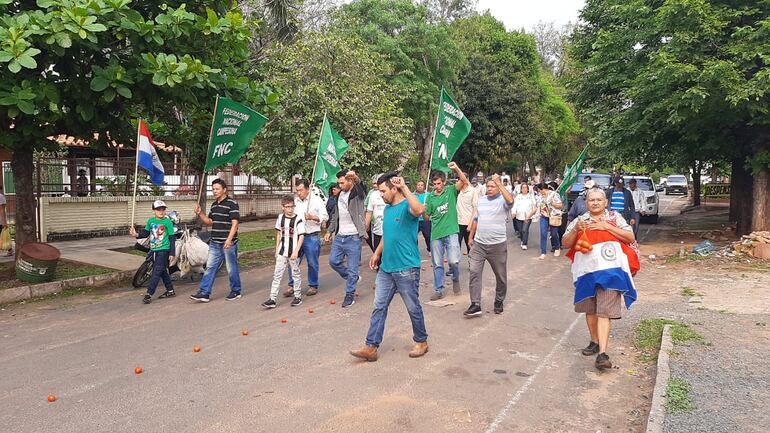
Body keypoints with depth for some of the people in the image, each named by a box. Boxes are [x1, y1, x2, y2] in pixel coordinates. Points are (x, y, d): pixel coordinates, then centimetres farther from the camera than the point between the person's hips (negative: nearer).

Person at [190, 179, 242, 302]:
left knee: (231, 269, 4)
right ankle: (204, 293, 7)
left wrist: (229, 239, -25)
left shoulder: (231, 204, -11)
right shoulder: (214, 205, 14)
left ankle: (236, 291, 18)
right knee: (210, 267, 5)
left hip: (228, 243, -7)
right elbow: (209, 222, 21)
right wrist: (200, 214, 3)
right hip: (215, 243, 7)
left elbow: (235, 223, -17)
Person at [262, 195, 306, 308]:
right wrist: (277, 249, 13)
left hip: (294, 252, -4)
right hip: (282, 252, 4)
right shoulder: (280, 218, 5)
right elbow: (279, 234, 14)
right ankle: (273, 299, 3)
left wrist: (296, 251, -20)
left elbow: (301, 236, -13)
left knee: (296, 274, 8)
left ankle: (297, 296, 22)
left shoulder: (298, 219, -11)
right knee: (277, 274, 2)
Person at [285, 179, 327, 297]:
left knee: (312, 263, 4)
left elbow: (325, 217, -6)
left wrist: (312, 217, -21)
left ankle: (313, 286, 18)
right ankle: (292, 286, 14)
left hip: (312, 237, -4)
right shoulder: (295, 201, 10)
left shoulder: (316, 200, -4)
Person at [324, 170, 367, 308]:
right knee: (333, 261, 10)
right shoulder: (340, 194, 12)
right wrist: (330, 231, 17)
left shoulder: (357, 193, -9)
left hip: (353, 237, -7)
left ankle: (350, 295, 13)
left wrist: (356, 178, -54)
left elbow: (362, 189, -35)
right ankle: (353, 278, 32)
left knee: (352, 268, 0)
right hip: (339, 236, 7)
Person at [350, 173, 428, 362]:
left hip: (406, 268, -7)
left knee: (413, 307, 8)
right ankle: (371, 347, 10)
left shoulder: (407, 206, -13)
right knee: (379, 307, 6)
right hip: (386, 268, 8)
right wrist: (377, 253, 21)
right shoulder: (387, 208, 12)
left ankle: (421, 342, 27)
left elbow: (418, 210, -39)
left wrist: (404, 187, -33)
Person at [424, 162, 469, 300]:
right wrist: (423, 211, -11)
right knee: (437, 264, 8)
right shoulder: (430, 197, 7)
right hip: (436, 234, 3)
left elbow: (464, 181, -14)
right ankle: (438, 290, 19)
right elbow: (427, 217, 11)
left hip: (451, 233, -3)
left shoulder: (451, 191, 0)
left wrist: (456, 169, -28)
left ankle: (455, 279, 18)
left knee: (454, 261, -13)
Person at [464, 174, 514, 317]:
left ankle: (499, 301, 30)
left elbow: (510, 200, -31)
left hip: (498, 245, -4)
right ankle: (475, 305, -5)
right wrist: (471, 236, 18)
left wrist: (499, 183, -29)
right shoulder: (481, 200, 11)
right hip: (478, 244, 4)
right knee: (474, 272, -7)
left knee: (501, 275, 10)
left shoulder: (503, 200, -6)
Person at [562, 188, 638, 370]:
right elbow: (566, 243, 6)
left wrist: (607, 226, -10)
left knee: (604, 312, -10)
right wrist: (576, 229, -12)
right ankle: (595, 342, 33)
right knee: (590, 309, 14)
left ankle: (602, 353, -14)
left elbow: (630, 237, -1)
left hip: (610, 270, -3)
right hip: (587, 271, 3)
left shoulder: (614, 217, 7)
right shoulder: (579, 220, 11)